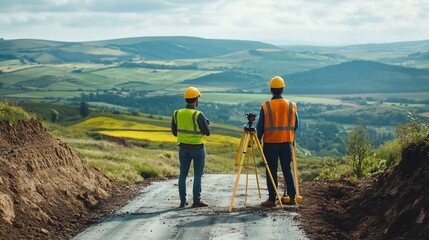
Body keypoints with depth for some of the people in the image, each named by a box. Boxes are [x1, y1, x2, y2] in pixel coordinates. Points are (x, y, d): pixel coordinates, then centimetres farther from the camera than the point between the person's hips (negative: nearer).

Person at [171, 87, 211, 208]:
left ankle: (183, 201, 11)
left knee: (183, 174, 10)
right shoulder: (198, 115, -18)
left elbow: (174, 132, 6)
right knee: (198, 174, 4)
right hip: (197, 148, -4)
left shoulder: (177, 114, -3)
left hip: (183, 147, 4)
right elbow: (207, 132, -11)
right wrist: (206, 123, 8)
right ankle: (196, 200, 4)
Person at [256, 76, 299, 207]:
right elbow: (295, 125, 8)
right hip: (286, 142, 3)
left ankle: (272, 199, 2)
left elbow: (260, 127, -5)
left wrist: (258, 140, 10)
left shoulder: (265, 106, -8)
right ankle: (292, 197, 14)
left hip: (270, 143, -2)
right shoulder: (292, 106, 0)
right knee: (287, 170, 12)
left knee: (271, 171, 2)